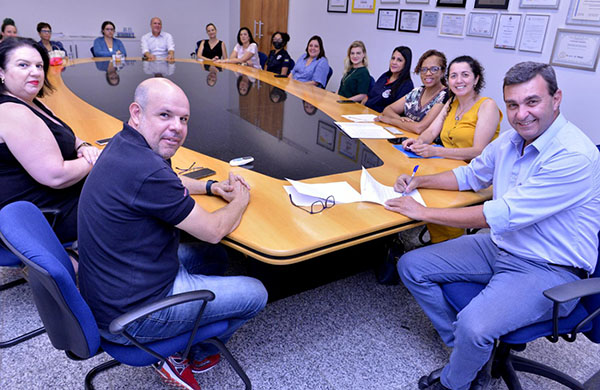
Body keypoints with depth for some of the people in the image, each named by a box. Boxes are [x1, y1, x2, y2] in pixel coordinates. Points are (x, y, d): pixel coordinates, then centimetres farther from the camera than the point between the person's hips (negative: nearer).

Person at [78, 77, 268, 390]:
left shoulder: (125, 145, 1)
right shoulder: (145, 170, -30)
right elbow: (213, 231, -20)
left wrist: (212, 186, 8)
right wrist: (239, 201, 0)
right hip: (129, 316, -10)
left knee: (213, 257, 24)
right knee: (255, 294, 2)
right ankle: (186, 357, 22)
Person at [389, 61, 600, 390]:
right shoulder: (511, 139, 1)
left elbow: (502, 215, -28)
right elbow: (472, 175, 19)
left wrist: (424, 213, -21)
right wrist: (419, 181, 4)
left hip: (549, 271, -8)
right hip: (498, 246, 8)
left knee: (473, 326, -32)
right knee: (411, 266, 1)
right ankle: (470, 350, 10)